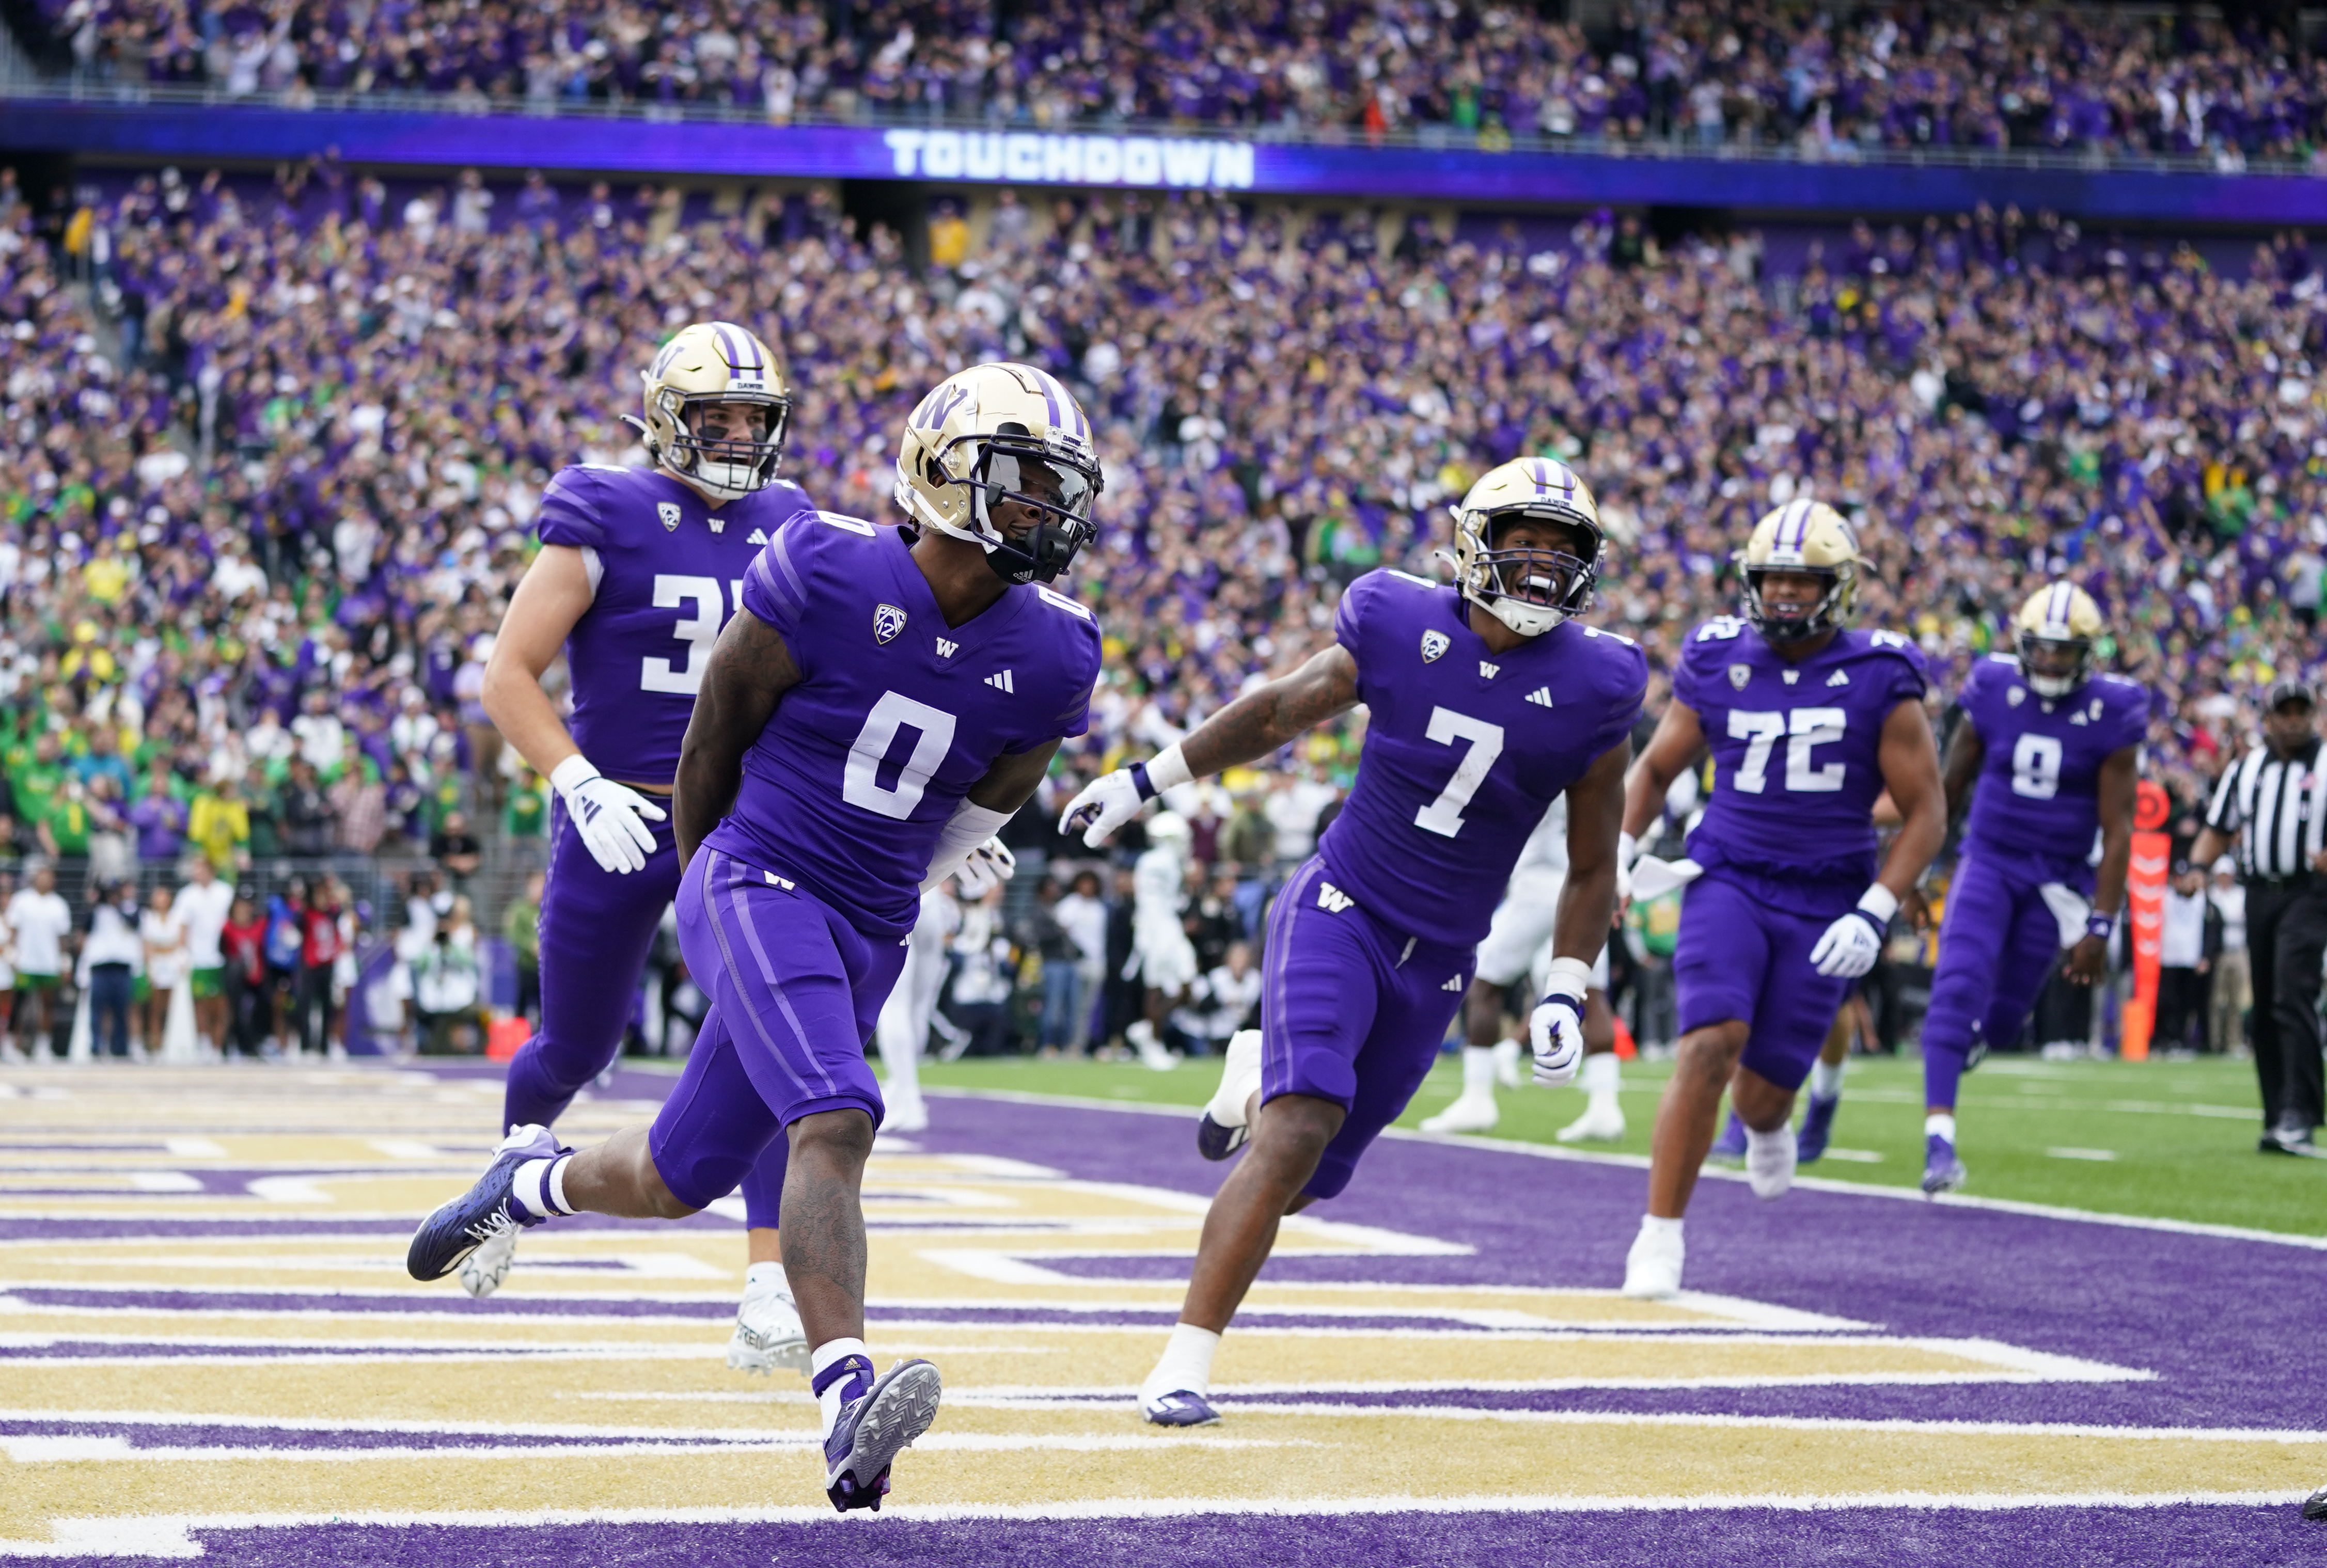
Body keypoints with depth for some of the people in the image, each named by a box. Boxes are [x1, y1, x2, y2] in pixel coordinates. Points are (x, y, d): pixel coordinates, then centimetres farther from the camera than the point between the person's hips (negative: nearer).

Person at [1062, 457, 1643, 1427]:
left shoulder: (1593, 691, -6)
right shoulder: (1401, 627, -7)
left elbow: (1592, 871, 4)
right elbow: (1278, 712, 10)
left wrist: (1566, 994, -6)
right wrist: (1145, 781, 13)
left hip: (1436, 966, 3)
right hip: (1340, 912, -2)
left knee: (1302, 1187, 8)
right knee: (1298, 1140, -23)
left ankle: (1259, 1081, 45)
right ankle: (1185, 1363, -14)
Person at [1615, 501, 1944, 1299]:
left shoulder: (1880, 681, -5)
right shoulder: (1717, 663, 2)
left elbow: (1925, 813, -2)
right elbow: (1655, 768, 17)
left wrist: (1874, 913, -12)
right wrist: (1618, 853, 1)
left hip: (1824, 905, 0)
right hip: (1728, 881, 1)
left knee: (1763, 1088, 1)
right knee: (1711, 1044, -22)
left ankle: (1767, 1127, 43)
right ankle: (1660, 1235, -12)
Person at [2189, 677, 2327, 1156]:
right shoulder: (2245, 770, 15)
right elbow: (2219, 830, 18)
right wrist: (2197, 866, -1)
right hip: (2259, 895, 5)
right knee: (2265, 1007, 7)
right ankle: (2278, 1120, 14)